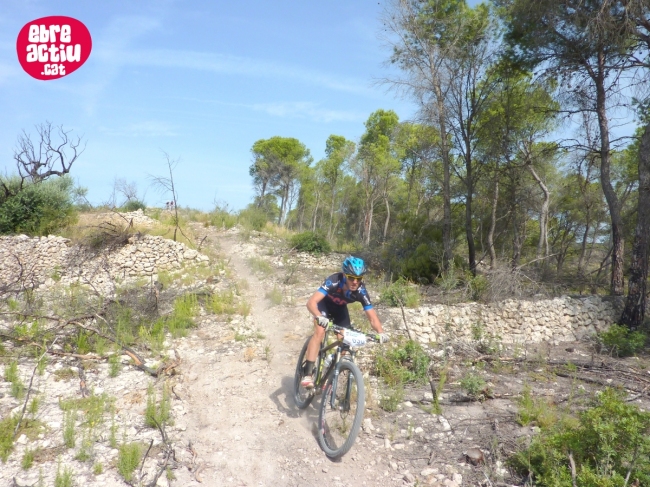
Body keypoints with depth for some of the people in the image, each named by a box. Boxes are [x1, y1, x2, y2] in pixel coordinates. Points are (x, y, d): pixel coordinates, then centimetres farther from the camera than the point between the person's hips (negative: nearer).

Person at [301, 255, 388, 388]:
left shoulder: (361, 291, -31)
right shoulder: (333, 281, -40)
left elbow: (372, 317, -29)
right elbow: (311, 302, -48)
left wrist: (381, 332, -48)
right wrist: (319, 317, -67)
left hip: (340, 308, 3)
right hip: (324, 304, -3)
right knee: (320, 332, -27)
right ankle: (308, 374, -22)